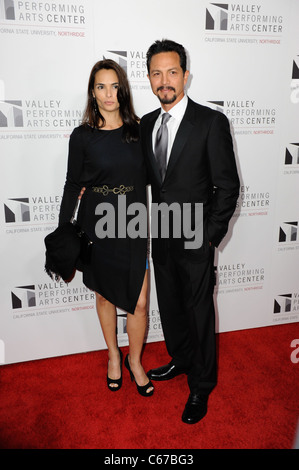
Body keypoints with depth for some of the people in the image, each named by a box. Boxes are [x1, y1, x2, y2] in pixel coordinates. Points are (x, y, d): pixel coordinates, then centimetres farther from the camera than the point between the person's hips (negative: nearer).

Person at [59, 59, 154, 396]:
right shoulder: (82, 136, -3)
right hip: (96, 228, -1)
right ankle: (113, 356, 40)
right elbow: (73, 185, 2)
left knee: (138, 302, 2)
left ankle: (135, 361, 29)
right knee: (104, 295, 15)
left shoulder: (139, 131, 3)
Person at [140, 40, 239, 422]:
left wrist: (211, 234, -12)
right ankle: (180, 360, 45)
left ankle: (201, 385, 29)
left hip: (195, 240, -5)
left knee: (199, 312, 7)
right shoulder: (147, 123, 7)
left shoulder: (211, 122, -10)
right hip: (161, 237, 6)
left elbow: (227, 185, -10)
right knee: (170, 306, 19)